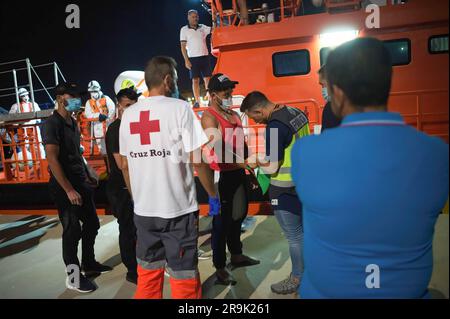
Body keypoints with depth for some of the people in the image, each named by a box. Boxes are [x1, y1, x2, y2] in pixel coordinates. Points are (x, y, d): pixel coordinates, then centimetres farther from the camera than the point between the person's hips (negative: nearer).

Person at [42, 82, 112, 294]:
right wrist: (68, 190, -23)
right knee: (72, 230, 0)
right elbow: (52, 159, -20)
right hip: (64, 186, -9)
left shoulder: (72, 123, 13)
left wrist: (88, 176, 18)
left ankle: (89, 264, 33)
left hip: (80, 182, 9)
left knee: (92, 223, 15)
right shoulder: (52, 124, -13)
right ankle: (74, 277, 14)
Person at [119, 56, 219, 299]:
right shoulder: (180, 108, -9)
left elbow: (125, 165, 10)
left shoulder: (128, 114, 7)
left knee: (147, 273, 20)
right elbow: (197, 160, -13)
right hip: (178, 208, -5)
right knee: (183, 276, 8)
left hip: (143, 210, 5)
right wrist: (213, 195, -1)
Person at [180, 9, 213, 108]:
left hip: (205, 57, 3)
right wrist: (186, 60, -9)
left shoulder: (202, 27, 10)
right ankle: (197, 101, 3)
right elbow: (183, 46, -2)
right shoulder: (184, 29, 2)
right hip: (193, 58, -2)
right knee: (195, 80, -1)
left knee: (207, 78, 1)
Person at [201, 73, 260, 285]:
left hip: (238, 173, 9)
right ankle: (220, 268, 14)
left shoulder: (234, 114, 13)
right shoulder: (209, 117, -13)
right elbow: (219, 149, -26)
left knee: (238, 215, 19)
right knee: (222, 220, 0)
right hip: (222, 176, -8)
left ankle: (237, 256, 37)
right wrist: (243, 163, -34)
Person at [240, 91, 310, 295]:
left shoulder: (275, 126, -24)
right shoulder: (296, 113, 3)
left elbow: (272, 167, -22)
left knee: (295, 237, 7)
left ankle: (298, 279, 25)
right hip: (303, 183, 9)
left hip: (286, 191, -9)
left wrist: (256, 162, -3)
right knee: (303, 230, 22)